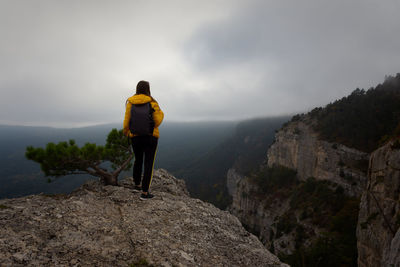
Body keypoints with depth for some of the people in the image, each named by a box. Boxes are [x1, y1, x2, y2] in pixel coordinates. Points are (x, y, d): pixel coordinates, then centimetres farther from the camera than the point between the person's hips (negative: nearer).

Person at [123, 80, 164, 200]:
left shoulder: (130, 103, -2)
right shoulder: (152, 102, -10)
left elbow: (127, 121, -1)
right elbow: (157, 122, -13)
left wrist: (125, 132, 19)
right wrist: (161, 113, 7)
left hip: (135, 137, 4)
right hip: (150, 137, -3)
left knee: (138, 160, 24)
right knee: (149, 164, 3)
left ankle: (137, 185, 36)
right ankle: (144, 193, 2)